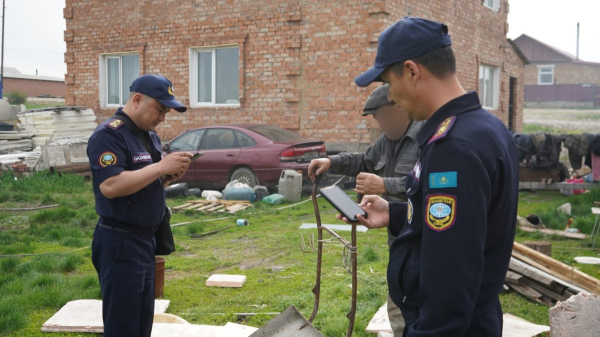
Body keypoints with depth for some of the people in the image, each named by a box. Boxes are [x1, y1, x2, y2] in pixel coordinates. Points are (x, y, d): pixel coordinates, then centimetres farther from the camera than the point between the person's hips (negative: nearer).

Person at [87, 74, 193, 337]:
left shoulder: (149, 135, 12)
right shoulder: (109, 135, -15)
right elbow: (110, 186, -28)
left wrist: (170, 175, -2)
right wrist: (160, 167, -23)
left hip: (146, 240, 9)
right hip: (119, 243, -9)